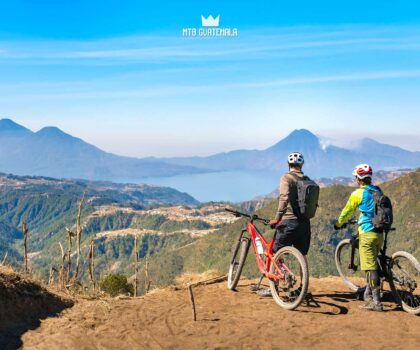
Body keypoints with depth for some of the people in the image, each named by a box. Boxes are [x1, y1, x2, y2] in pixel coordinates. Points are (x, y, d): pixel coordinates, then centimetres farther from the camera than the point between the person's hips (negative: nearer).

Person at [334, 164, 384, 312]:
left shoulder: (358, 194, -8)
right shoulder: (378, 191, 10)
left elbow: (347, 212, 2)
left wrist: (338, 224, 20)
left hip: (367, 233, -7)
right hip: (380, 233, 7)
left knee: (370, 267, -5)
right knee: (372, 265, 19)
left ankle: (376, 302, -7)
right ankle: (368, 294, 28)